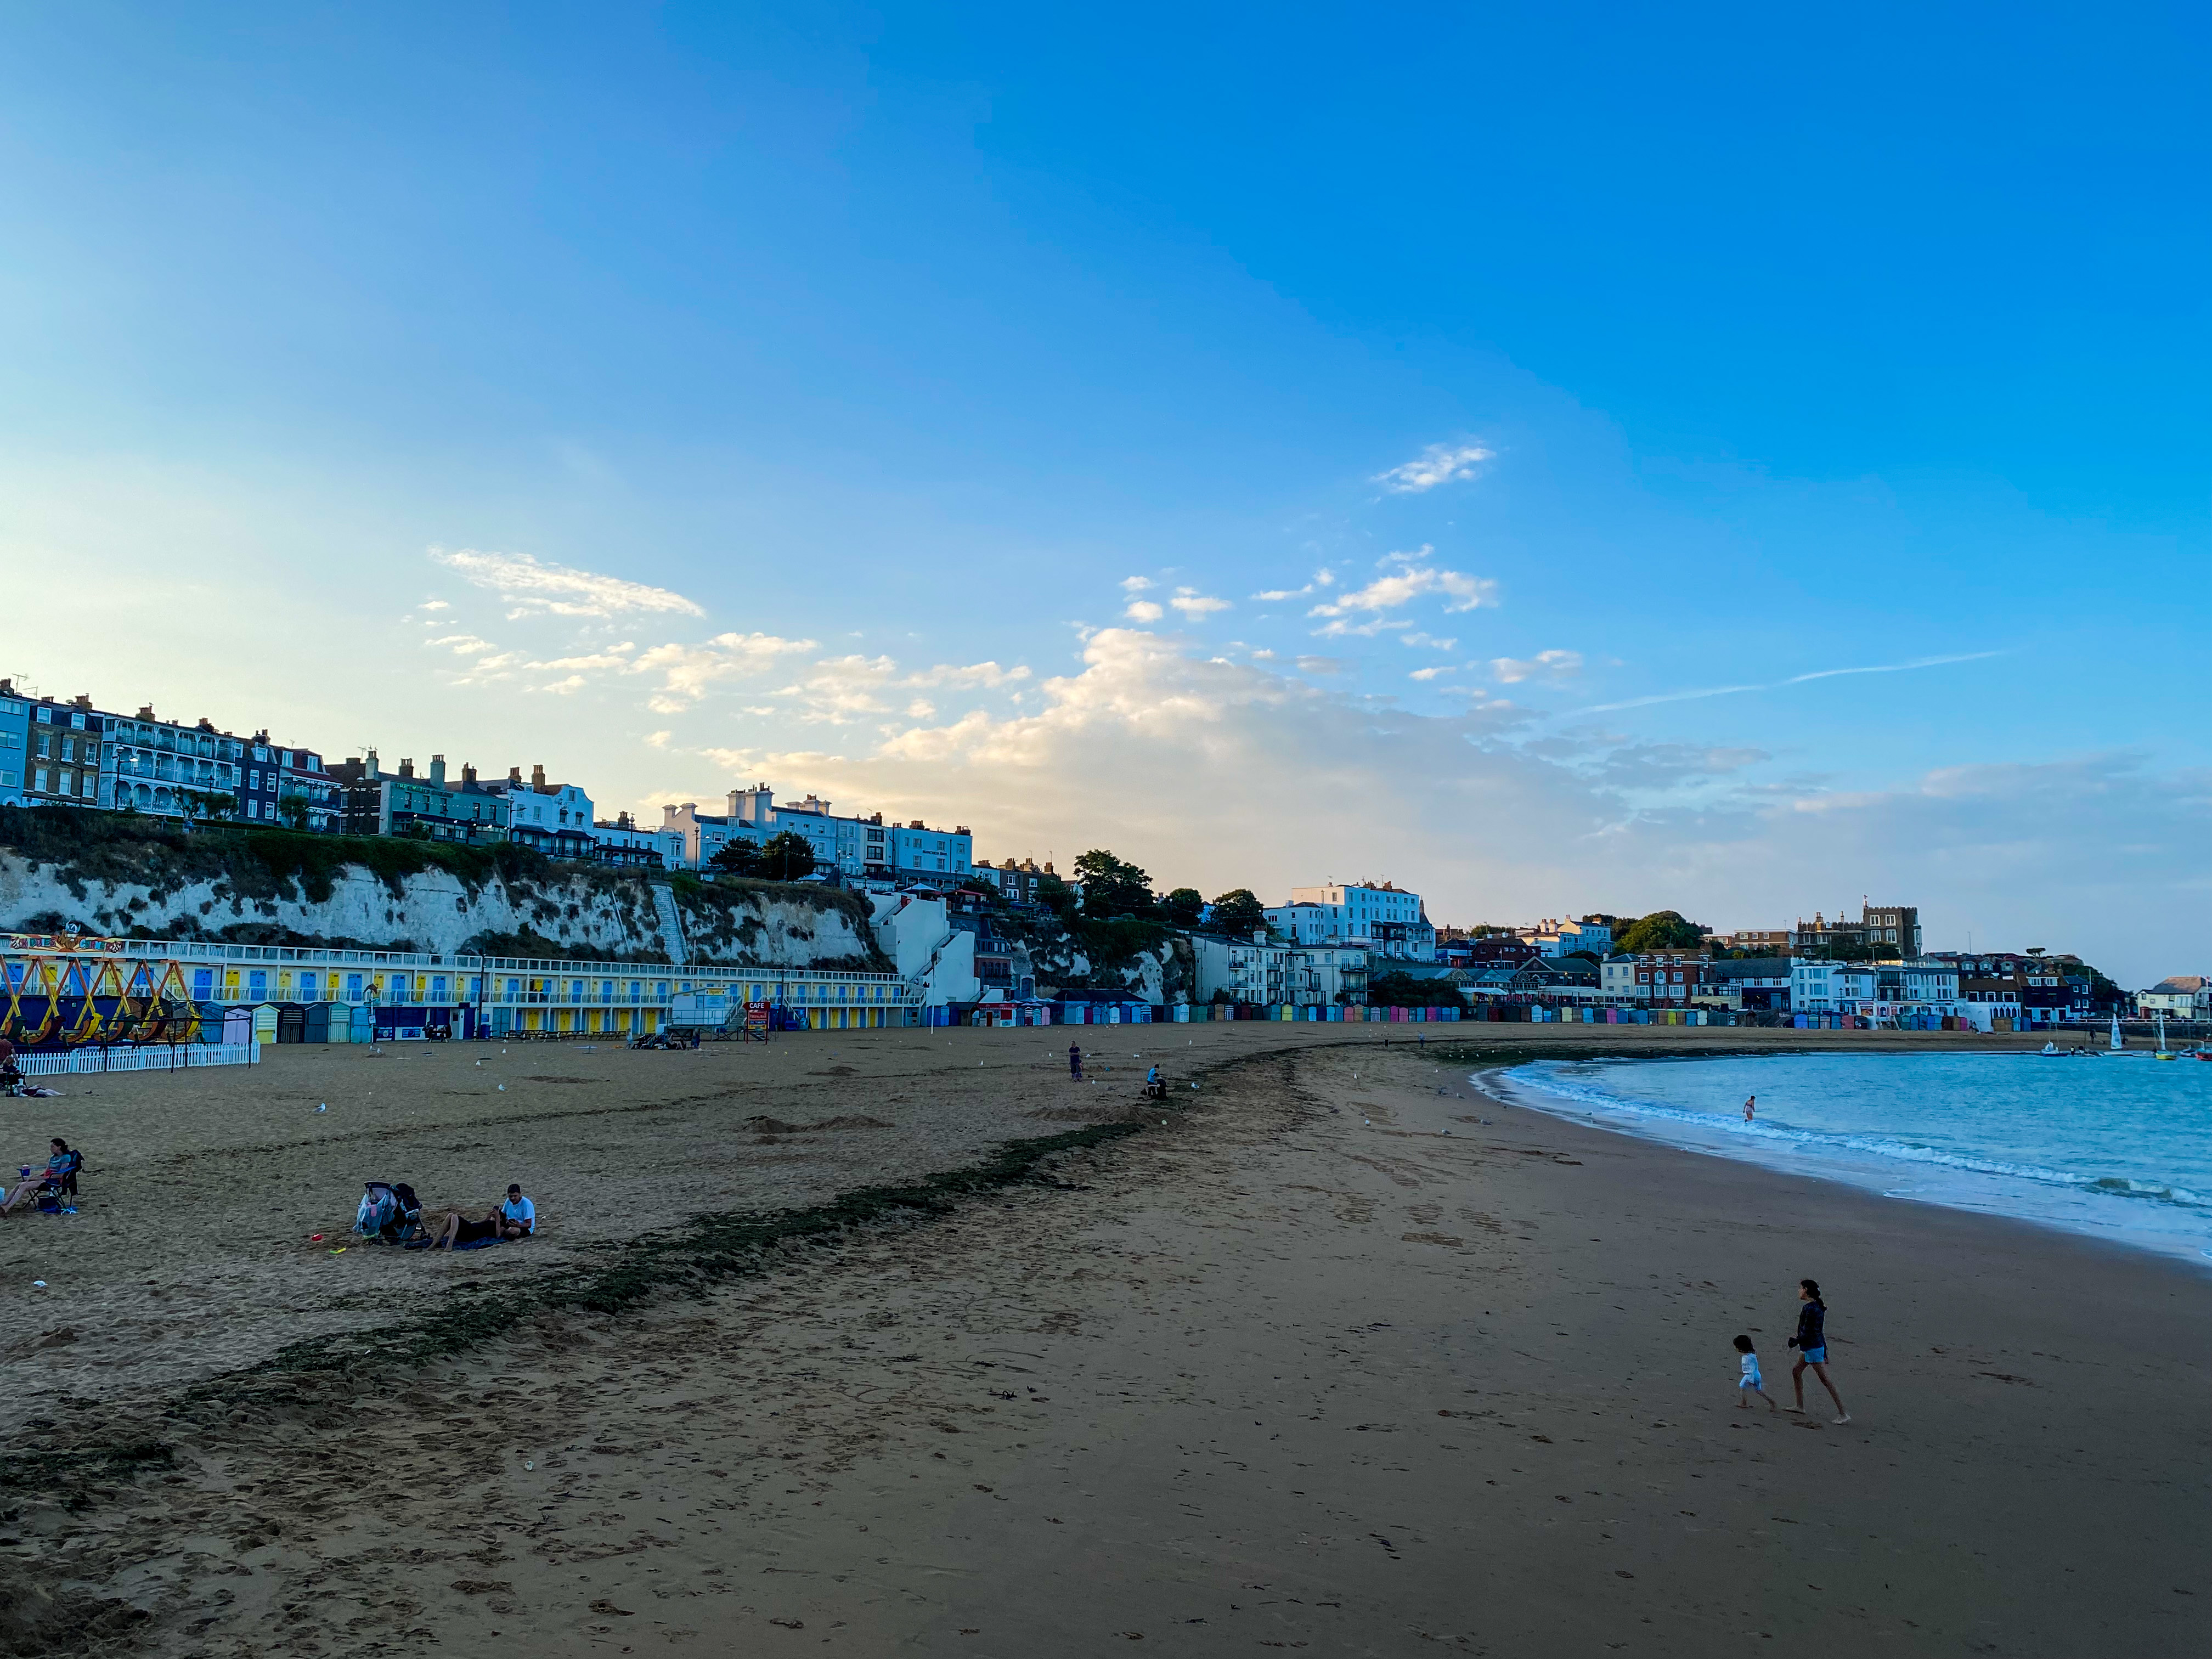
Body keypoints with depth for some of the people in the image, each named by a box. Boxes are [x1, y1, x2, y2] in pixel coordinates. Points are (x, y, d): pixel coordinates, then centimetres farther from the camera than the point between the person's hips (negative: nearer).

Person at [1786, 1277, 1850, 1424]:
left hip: (1813, 1348, -10)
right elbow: (1820, 1331, 16)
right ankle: (1800, 1406, 25)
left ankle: (1843, 1414, -2)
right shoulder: (1818, 1306, 9)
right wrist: (1825, 1351, 20)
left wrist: (1796, 1341, -9)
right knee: (1796, 1371, 18)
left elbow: (1808, 1333, -22)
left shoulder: (1809, 1309, -22)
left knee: (1825, 1380, -5)